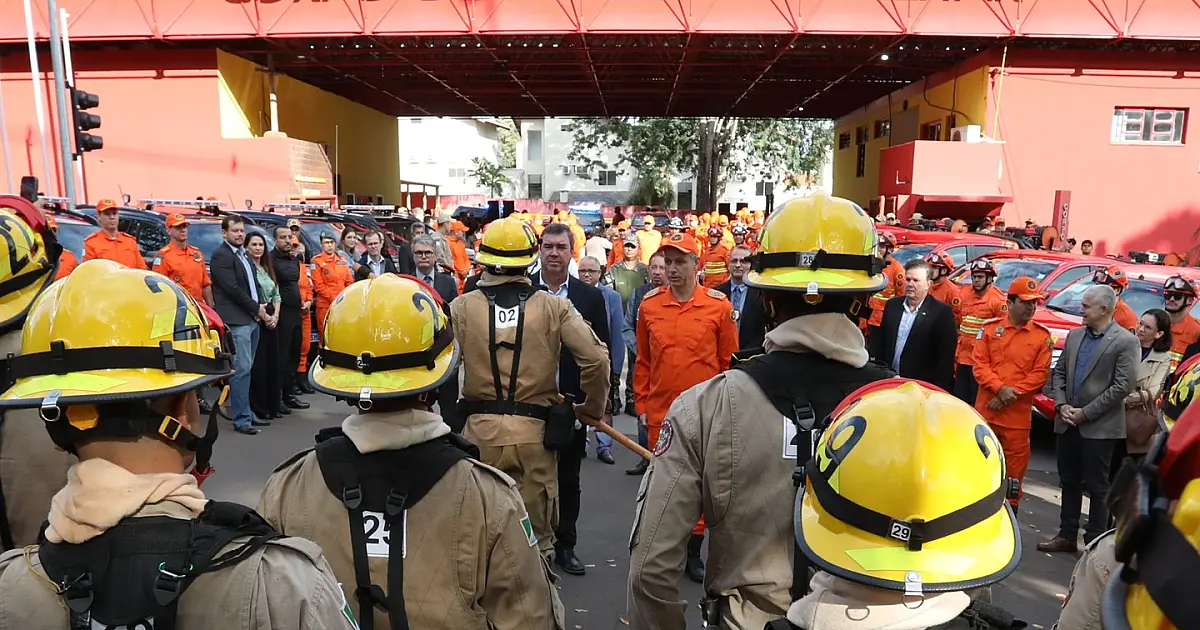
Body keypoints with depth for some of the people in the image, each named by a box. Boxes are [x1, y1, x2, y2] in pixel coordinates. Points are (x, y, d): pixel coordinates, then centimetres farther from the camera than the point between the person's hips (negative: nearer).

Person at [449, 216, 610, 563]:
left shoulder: (461, 306, -2)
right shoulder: (553, 307, -2)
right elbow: (597, 358, -7)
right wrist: (594, 407, 9)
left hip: (480, 430, 1)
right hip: (534, 431, 0)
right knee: (536, 536, 12)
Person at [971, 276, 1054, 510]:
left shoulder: (1042, 336, 2)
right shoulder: (989, 328, 3)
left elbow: (1040, 374, -3)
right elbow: (979, 364, -3)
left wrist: (1012, 394, -13)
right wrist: (1000, 388, -16)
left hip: (1018, 415, -1)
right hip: (985, 410, 1)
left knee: (1015, 467, 5)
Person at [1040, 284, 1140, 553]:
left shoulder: (1125, 342, -9)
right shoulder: (1074, 335, 10)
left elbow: (1123, 386, -14)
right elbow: (1058, 372, 12)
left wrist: (1086, 413, -14)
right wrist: (1061, 405, -3)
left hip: (1099, 427, -6)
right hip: (1067, 424, 6)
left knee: (1097, 487, 4)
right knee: (1069, 482, 14)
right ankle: (1067, 535, 25)